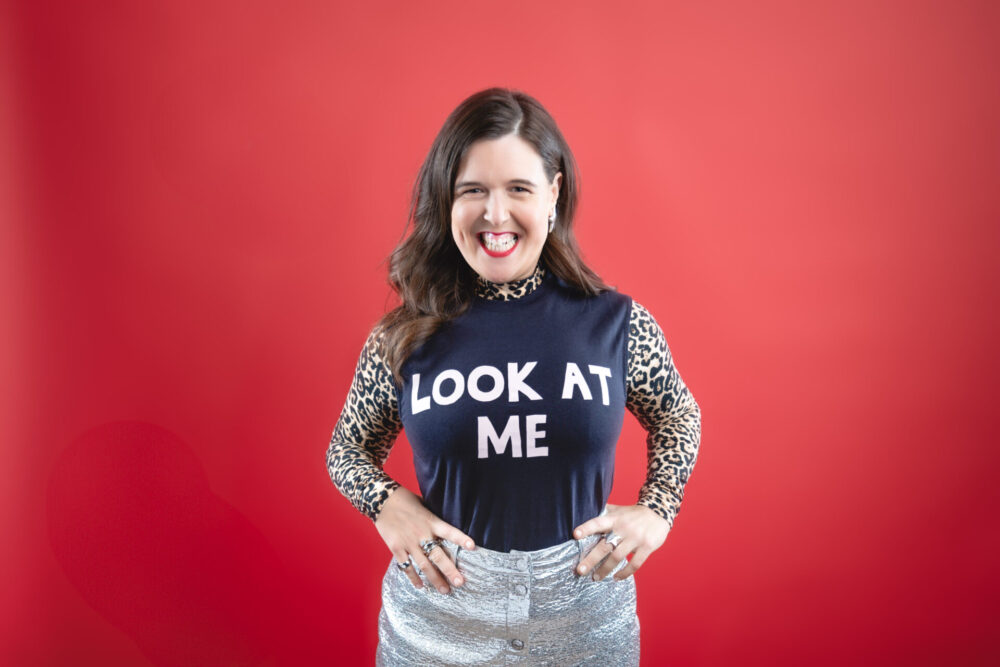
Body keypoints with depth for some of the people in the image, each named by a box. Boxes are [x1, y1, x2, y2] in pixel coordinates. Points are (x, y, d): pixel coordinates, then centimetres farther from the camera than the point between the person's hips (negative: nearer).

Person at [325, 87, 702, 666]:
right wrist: (387, 504, -11)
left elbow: (678, 417, 10)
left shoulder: (618, 324, -8)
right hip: (437, 620, 0)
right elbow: (349, 448, 8)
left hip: (586, 616, 1)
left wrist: (657, 509, -4)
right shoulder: (402, 341, -8)